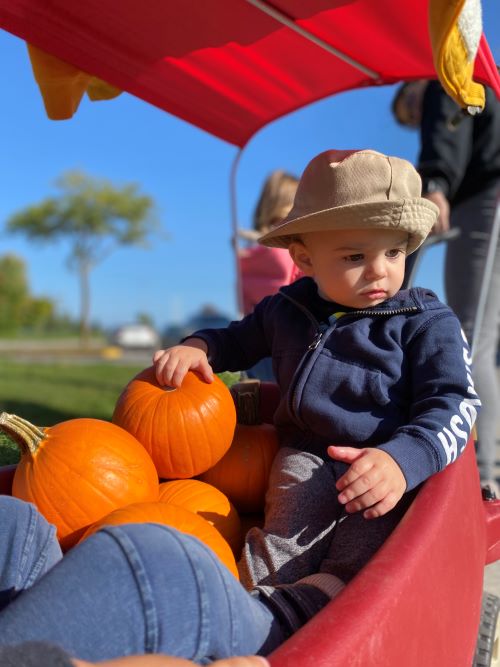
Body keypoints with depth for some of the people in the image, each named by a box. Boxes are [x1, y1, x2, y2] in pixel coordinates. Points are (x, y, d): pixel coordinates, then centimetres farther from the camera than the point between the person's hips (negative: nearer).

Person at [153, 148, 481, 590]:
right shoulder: (286, 310, 11)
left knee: (356, 564, -26)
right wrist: (199, 346, 5)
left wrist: (403, 460, -30)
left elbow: (453, 404, -10)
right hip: (307, 455, 3)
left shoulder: (427, 322, -2)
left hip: (392, 463, -2)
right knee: (287, 541, -26)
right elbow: (240, 341, 29)